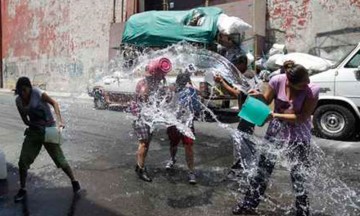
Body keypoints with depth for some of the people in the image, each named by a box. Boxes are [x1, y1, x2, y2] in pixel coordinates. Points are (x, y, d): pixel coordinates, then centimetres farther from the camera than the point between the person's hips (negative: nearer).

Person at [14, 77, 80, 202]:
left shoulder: (37, 93, -16)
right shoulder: (18, 101, 0)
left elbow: (54, 103, -26)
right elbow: (25, 121, 3)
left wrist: (59, 121, -39)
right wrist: (37, 123, -17)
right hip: (34, 131, 5)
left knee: (59, 159, -2)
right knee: (23, 161, 1)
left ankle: (74, 182, 17)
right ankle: (22, 189, 20)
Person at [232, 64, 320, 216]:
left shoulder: (313, 90, -21)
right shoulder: (277, 81, -16)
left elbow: (303, 117, -22)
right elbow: (266, 100, -2)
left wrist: (275, 115, -27)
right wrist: (258, 96, -24)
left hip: (299, 137, -2)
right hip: (276, 131, 3)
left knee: (299, 176, 5)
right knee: (263, 168, 11)